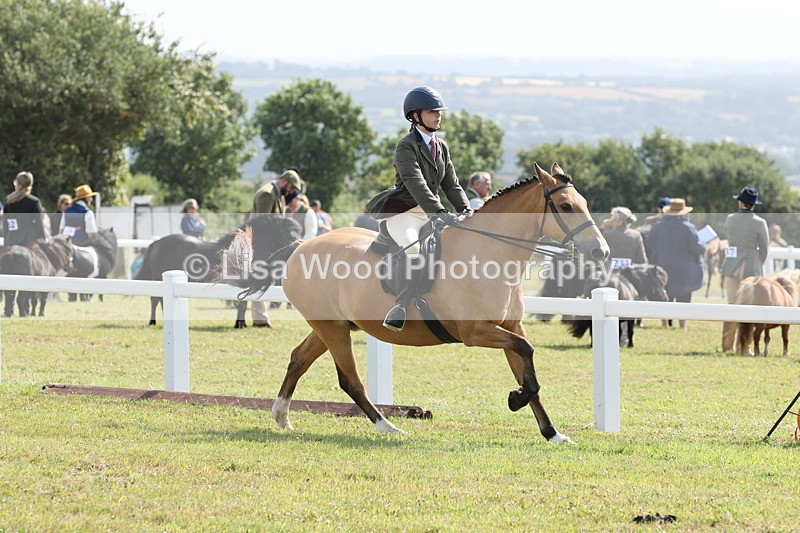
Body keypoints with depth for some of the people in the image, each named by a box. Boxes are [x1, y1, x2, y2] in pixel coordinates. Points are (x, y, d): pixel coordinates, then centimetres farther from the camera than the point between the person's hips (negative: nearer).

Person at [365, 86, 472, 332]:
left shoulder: (441, 147, 15)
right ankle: (400, 309, -44)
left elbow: (451, 185, 13)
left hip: (430, 214, 9)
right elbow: (415, 183, -23)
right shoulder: (406, 146, -10)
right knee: (412, 246, -36)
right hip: (402, 212, -9)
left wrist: (466, 211, -4)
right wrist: (439, 213, -34)